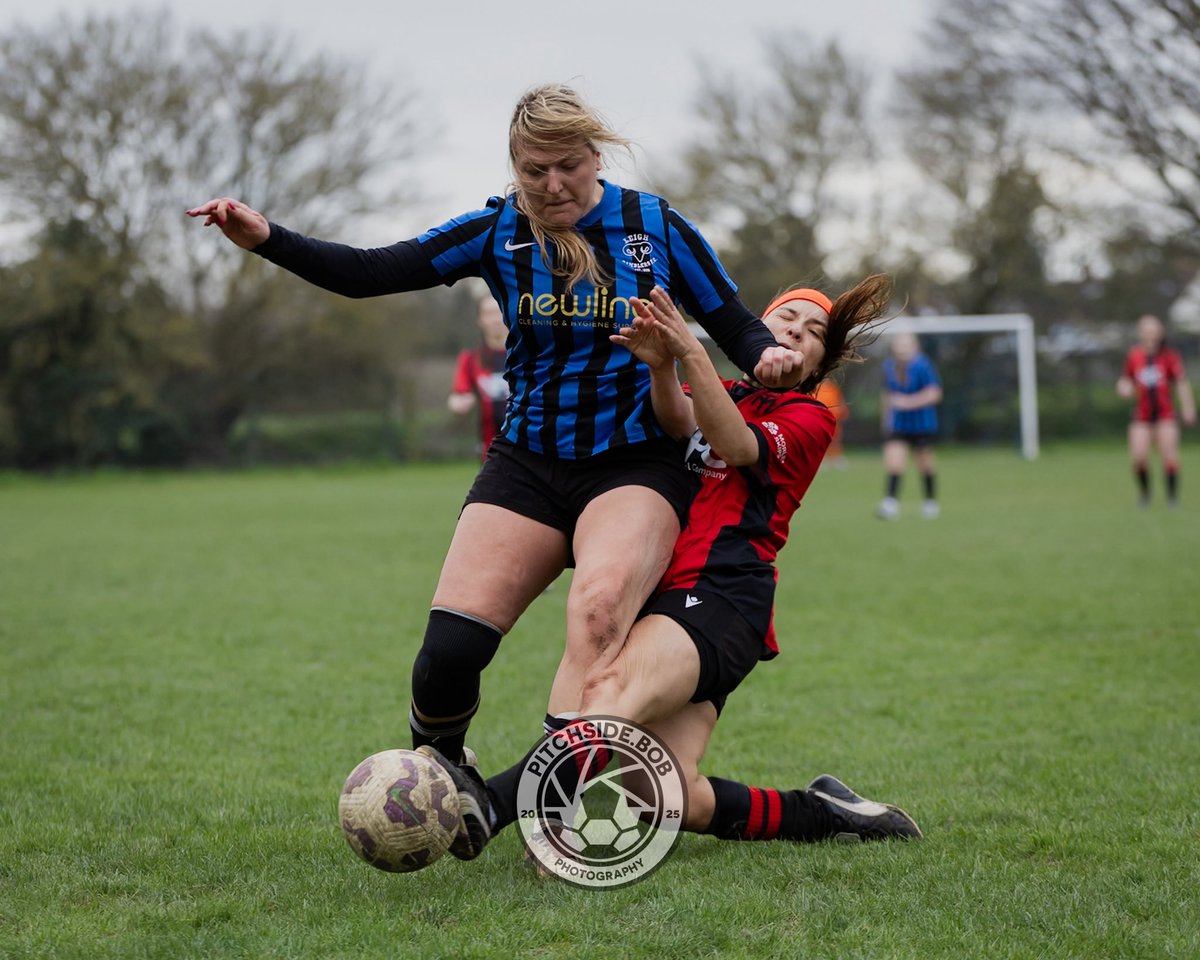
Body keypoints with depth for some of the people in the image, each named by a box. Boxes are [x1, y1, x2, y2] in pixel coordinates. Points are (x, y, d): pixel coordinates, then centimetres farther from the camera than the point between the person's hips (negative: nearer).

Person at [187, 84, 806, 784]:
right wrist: (267, 239, -20)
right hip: (527, 465, 2)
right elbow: (370, 273, -6)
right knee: (448, 653, -12)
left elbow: (735, 326, 6)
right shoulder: (499, 232, 1)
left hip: (635, 464, -2)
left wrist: (768, 355, -18)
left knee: (599, 608, -34)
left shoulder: (657, 227, -1)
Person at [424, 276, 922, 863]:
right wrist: (662, 367, -21)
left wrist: (690, 352, -20)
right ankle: (824, 814, 6)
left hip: (720, 599, -5)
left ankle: (488, 807, -54)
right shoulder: (715, 394, 28)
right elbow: (679, 423, 2)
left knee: (613, 689, -34)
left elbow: (736, 444, -8)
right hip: (662, 596, 6)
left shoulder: (808, 419, 14)